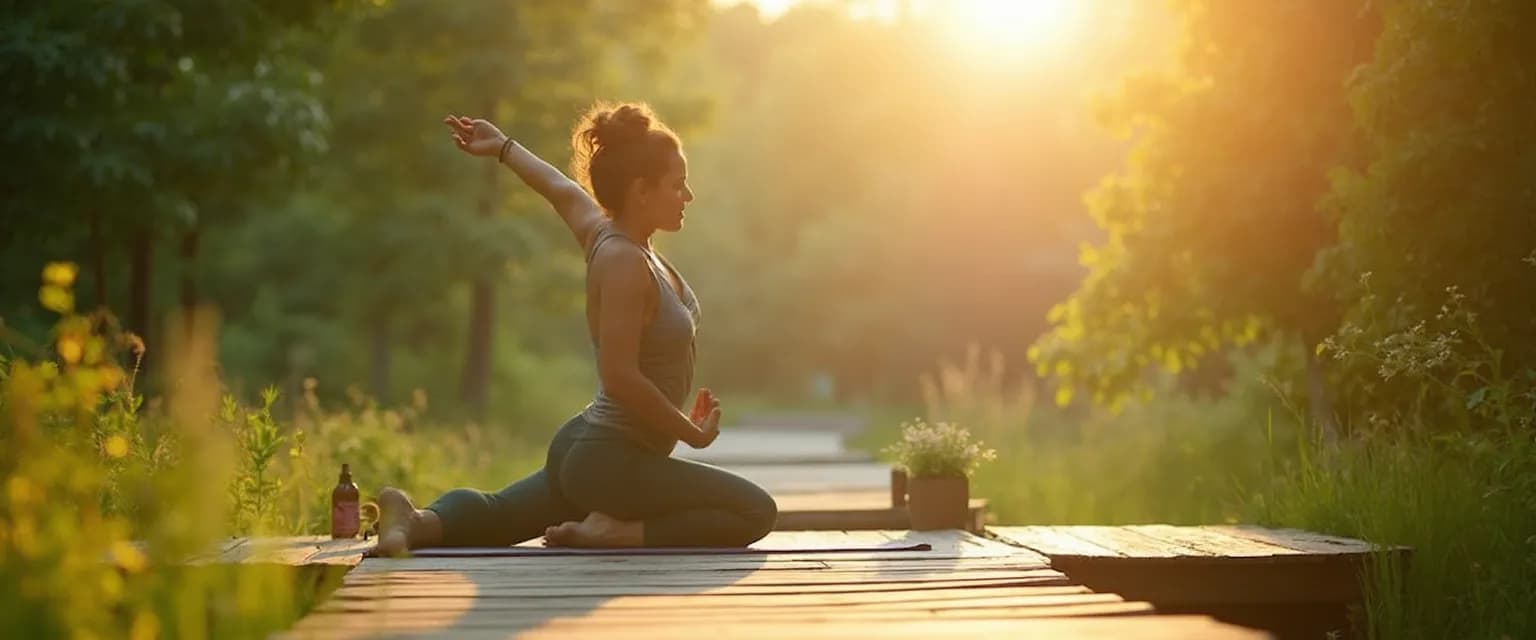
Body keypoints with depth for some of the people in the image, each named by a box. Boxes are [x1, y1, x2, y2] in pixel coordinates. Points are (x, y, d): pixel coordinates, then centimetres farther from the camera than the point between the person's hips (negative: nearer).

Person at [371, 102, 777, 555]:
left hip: (582, 450, 10)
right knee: (755, 511, -12)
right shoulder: (624, 262, -23)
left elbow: (564, 193, 24)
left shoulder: (603, 232, 4)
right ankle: (616, 532, -17)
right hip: (610, 462, -10)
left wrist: (504, 148, 42)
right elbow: (621, 377, -29)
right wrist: (693, 433, -18)